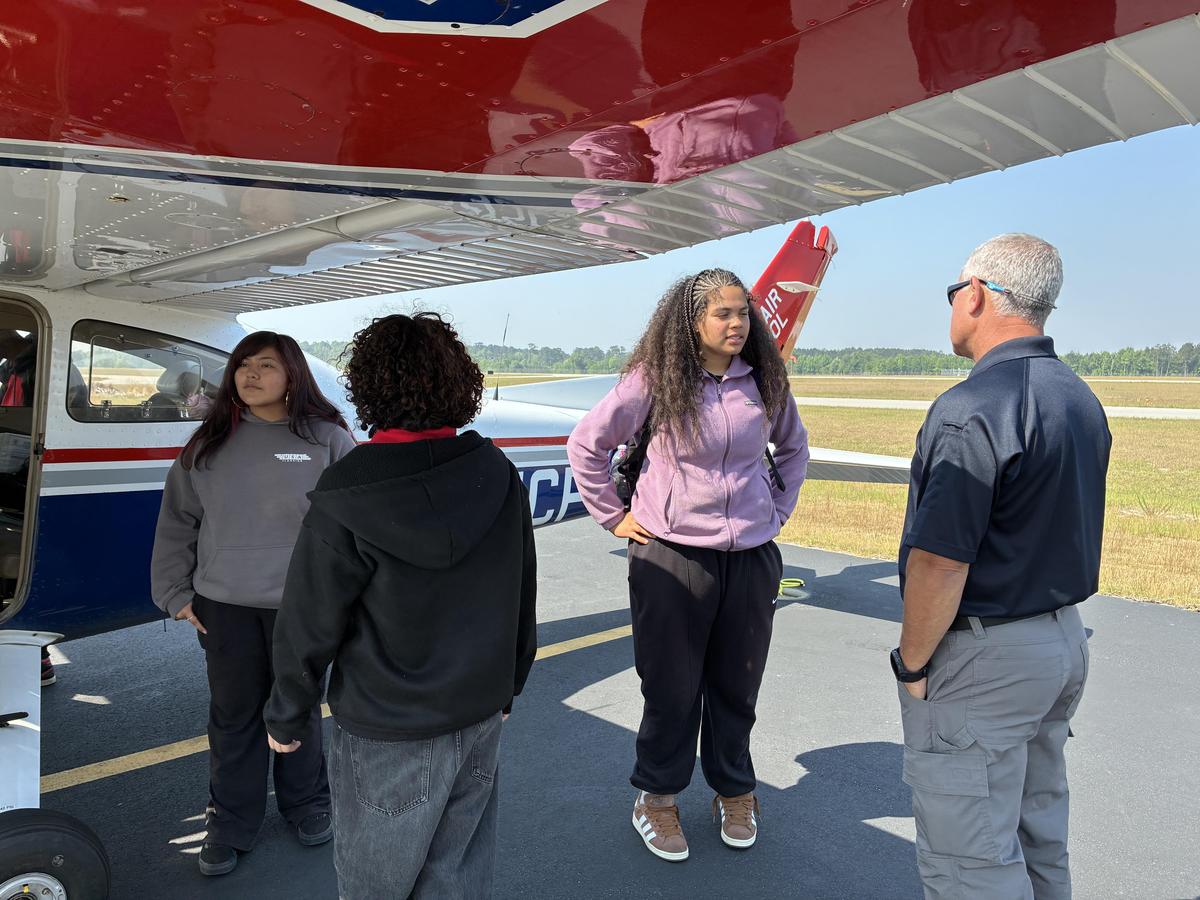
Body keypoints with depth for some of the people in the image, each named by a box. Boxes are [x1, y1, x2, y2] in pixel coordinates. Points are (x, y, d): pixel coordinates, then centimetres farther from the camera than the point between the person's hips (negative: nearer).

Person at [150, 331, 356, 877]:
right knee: (232, 715, 13)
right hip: (224, 606, 2)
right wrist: (174, 592, 5)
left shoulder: (328, 439, -6)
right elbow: (177, 522, 8)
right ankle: (231, 821, 32)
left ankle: (305, 804, 36)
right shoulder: (209, 443, 3)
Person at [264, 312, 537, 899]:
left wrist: (285, 719, 4)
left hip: (387, 737, -4)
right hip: (480, 721, 4)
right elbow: (522, 601, 2)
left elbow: (309, 626, -13)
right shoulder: (498, 476, -7)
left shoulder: (344, 503, -20)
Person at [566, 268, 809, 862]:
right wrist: (613, 517, -2)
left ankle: (734, 791, 37)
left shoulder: (764, 381, 4)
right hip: (672, 555, -3)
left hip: (752, 557, 4)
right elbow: (586, 444, -2)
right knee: (671, 686, 9)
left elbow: (794, 447, 22)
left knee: (738, 685, 15)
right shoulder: (655, 379, -8)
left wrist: (778, 510, 13)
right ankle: (657, 797, 30)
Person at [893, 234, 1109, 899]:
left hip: (981, 659, -9)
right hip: (1065, 644, 10)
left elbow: (940, 563, -25)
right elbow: (1059, 528, 13)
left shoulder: (972, 409, -23)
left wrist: (911, 664, -12)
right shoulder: (1082, 399, 7)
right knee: (1038, 837, 24)